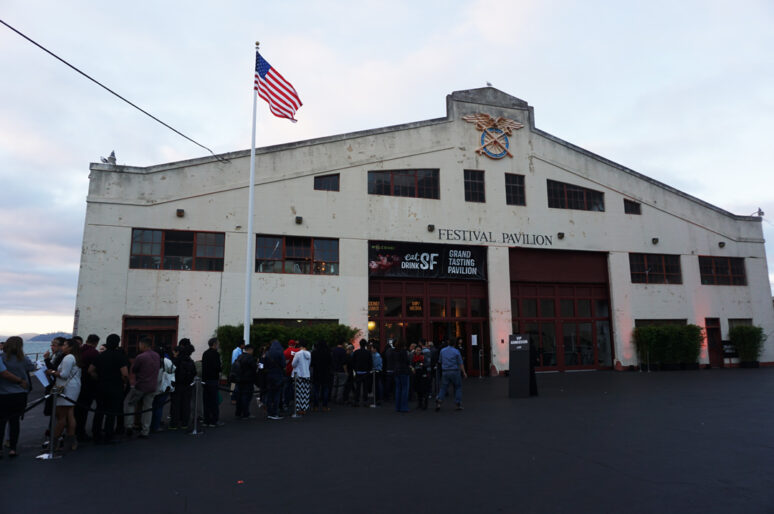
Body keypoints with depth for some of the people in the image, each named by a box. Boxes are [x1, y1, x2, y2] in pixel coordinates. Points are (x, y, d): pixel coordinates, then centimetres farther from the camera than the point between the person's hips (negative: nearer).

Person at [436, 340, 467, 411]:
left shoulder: (442, 351, 4)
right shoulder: (456, 351, -6)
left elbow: (440, 361, 12)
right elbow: (460, 364, -4)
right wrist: (464, 373, 4)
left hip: (445, 372, 2)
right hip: (455, 371, -2)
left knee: (443, 387, 6)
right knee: (458, 387, 11)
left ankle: (439, 401, -14)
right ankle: (458, 404, 9)